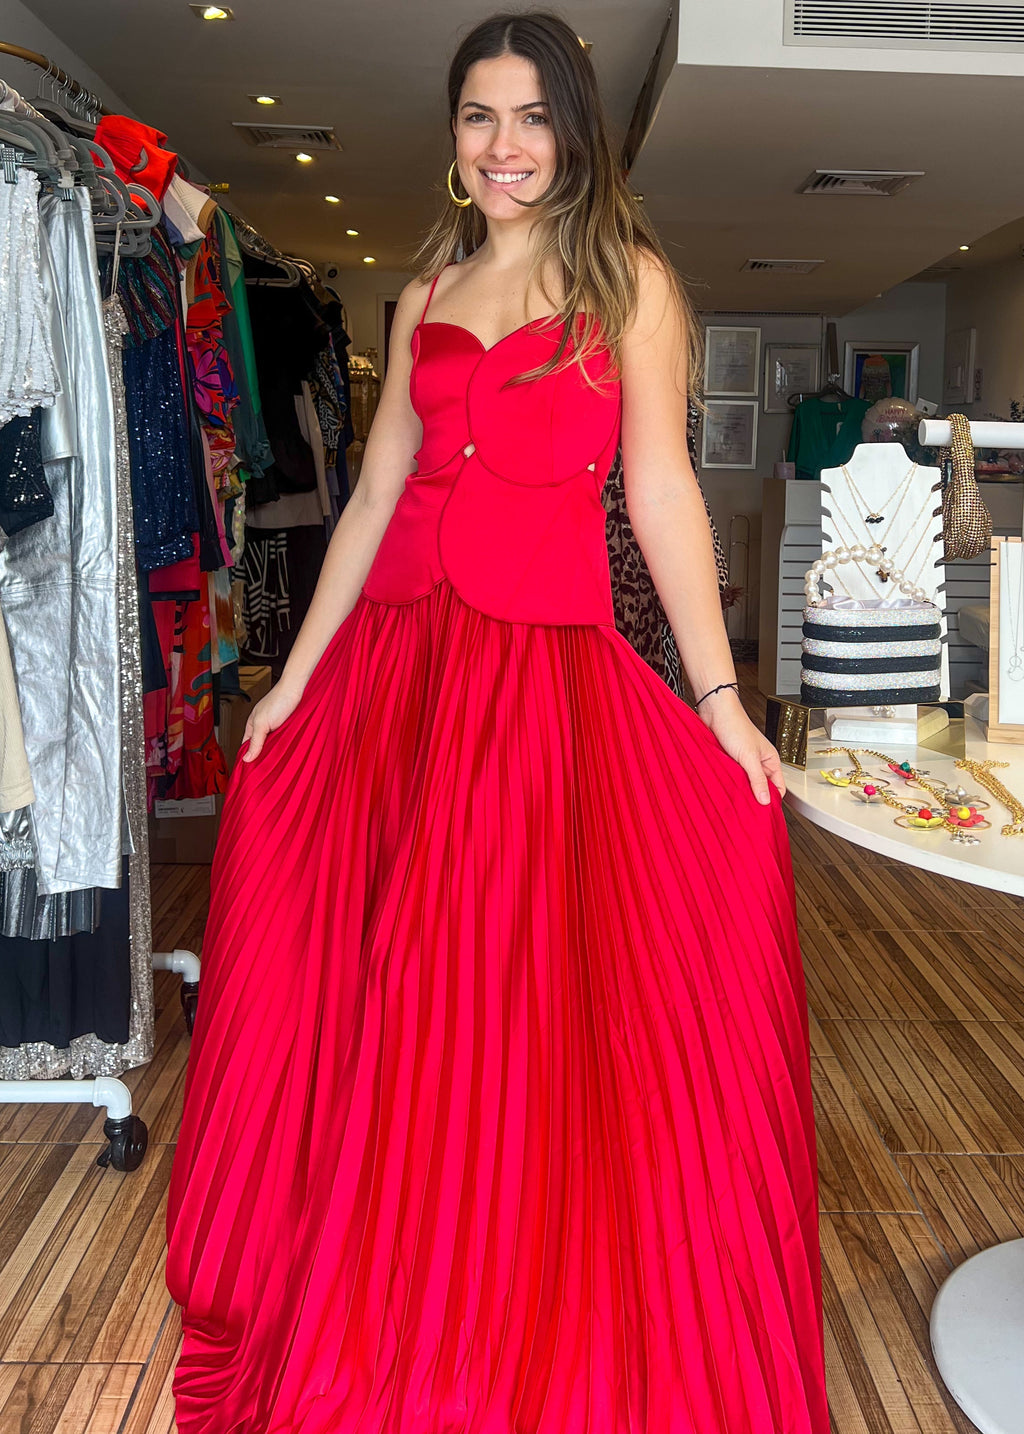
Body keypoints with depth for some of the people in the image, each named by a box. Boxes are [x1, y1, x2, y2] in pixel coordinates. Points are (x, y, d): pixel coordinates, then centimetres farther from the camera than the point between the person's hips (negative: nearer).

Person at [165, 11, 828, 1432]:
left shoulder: (629, 281, 6)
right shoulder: (428, 294, 17)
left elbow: (661, 489, -2)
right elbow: (376, 490, 14)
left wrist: (719, 698, -9)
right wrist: (296, 674, 11)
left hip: (550, 664, -4)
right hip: (394, 655, 5)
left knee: (521, 991, -3)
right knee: (369, 984, 9)